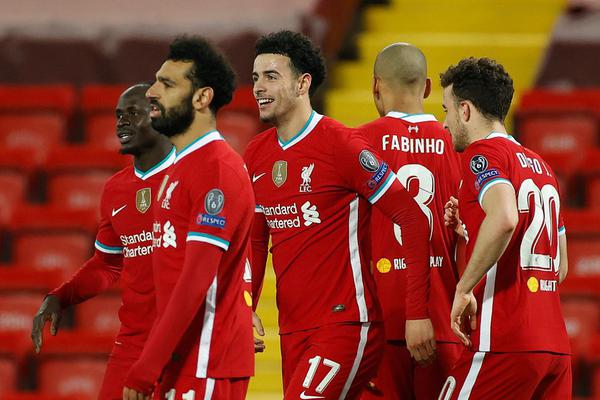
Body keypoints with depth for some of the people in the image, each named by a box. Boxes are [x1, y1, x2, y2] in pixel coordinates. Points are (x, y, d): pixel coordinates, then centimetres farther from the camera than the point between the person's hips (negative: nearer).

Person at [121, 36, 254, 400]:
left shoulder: (217, 169, -15)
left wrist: (146, 369, -23)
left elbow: (196, 281, -22)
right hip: (179, 361, 10)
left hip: (206, 368, -10)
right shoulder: (181, 167, 17)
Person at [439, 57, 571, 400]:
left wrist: (465, 288, -18)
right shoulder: (541, 166, 21)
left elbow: (505, 218, -27)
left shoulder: (483, 153, -5)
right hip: (555, 344, 8)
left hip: (503, 345, -8)